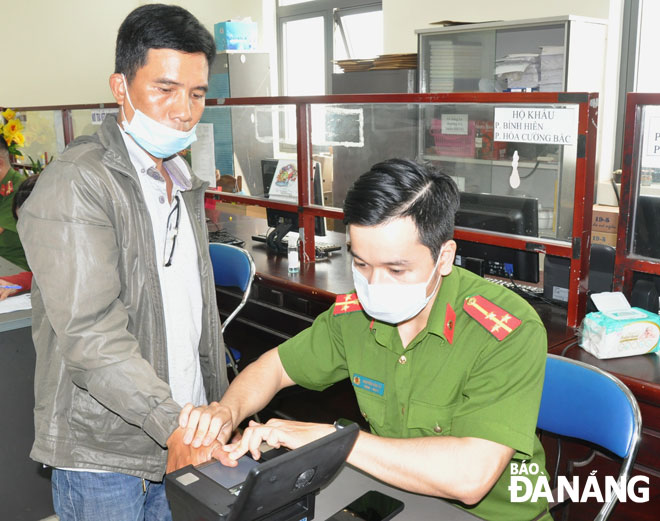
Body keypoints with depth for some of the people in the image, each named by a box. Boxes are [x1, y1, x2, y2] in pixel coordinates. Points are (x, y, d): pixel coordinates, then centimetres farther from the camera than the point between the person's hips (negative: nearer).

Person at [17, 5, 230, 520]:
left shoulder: (185, 183, 11)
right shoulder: (76, 184, -16)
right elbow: (89, 332, -25)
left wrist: (218, 412, 13)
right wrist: (171, 423, -33)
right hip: (104, 458, -7)